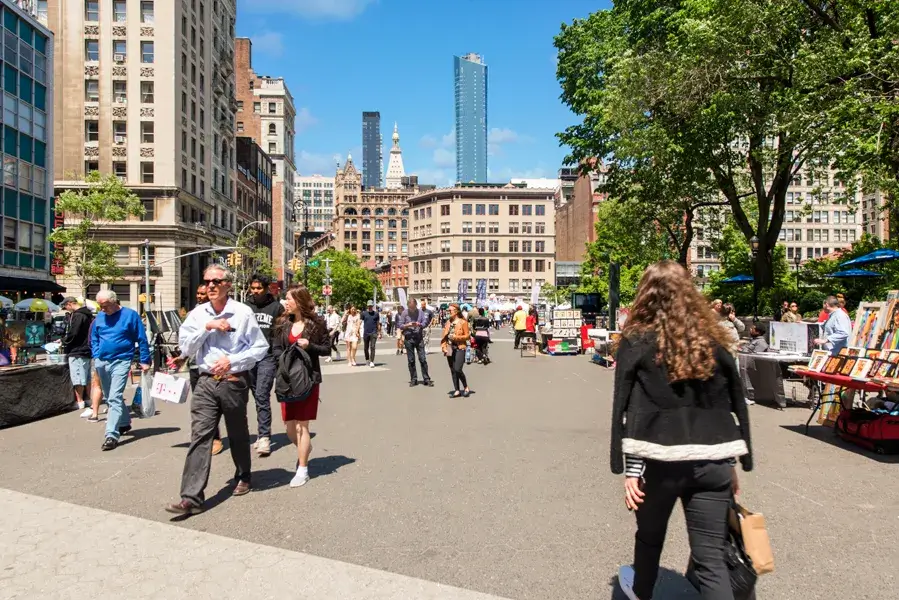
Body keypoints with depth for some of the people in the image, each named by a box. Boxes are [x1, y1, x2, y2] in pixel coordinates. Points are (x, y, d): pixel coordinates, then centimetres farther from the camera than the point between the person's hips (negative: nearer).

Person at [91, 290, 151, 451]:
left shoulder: (130, 315, -7)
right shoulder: (99, 317, 6)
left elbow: (142, 339, -5)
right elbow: (94, 339, 19)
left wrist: (145, 361, -5)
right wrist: (96, 356, 7)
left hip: (121, 361, -6)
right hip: (101, 362, 6)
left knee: (115, 398, -14)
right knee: (111, 397, 18)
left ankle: (112, 435, -14)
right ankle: (124, 423, 37)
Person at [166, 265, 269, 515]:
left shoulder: (243, 312, -6)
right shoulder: (197, 314, 4)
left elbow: (261, 347, -4)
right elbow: (185, 348, -2)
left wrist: (232, 360, -13)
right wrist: (207, 326, -12)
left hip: (235, 382, -2)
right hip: (206, 382, 2)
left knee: (238, 435, 14)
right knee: (199, 436, -6)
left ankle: (243, 478, 38)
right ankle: (191, 498, -5)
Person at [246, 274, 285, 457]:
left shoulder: (276, 307, 1)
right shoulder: (246, 307, 11)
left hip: (268, 358, -4)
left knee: (262, 396, -12)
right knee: (258, 397, 11)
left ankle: (264, 437, -10)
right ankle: (263, 434, 22)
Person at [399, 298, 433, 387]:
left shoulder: (421, 312, 3)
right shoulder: (404, 313, 1)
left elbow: (425, 323, 1)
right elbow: (400, 325, 1)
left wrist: (419, 324, -20)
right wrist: (407, 325, -17)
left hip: (419, 338, 0)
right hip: (409, 338, 0)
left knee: (423, 359, -1)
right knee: (411, 360, 5)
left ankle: (426, 379, 6)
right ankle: (413, 379, 14)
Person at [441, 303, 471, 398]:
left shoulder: (463, 322, -4)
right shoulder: (448, 322, 12)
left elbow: (467, 335, -6)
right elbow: (444, 336, 12)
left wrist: (456, 337, -16)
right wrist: (444, 347, 1)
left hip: (459, 348, -6)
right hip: (450, 349, 6)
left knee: (458, 370, -14)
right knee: (452, 371, 7)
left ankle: (466, 388, 6)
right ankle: (457, 391, 15)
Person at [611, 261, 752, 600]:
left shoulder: (636, 341, -3)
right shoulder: (714, 340, 7)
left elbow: (625, 408, -8)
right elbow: (737, 404, 11)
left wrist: (628, 469, -5)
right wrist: (735, 464, 18)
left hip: (660, 459, -2)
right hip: (712, 461, 2)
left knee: (650, 534, 23)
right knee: (711, 557, 7)